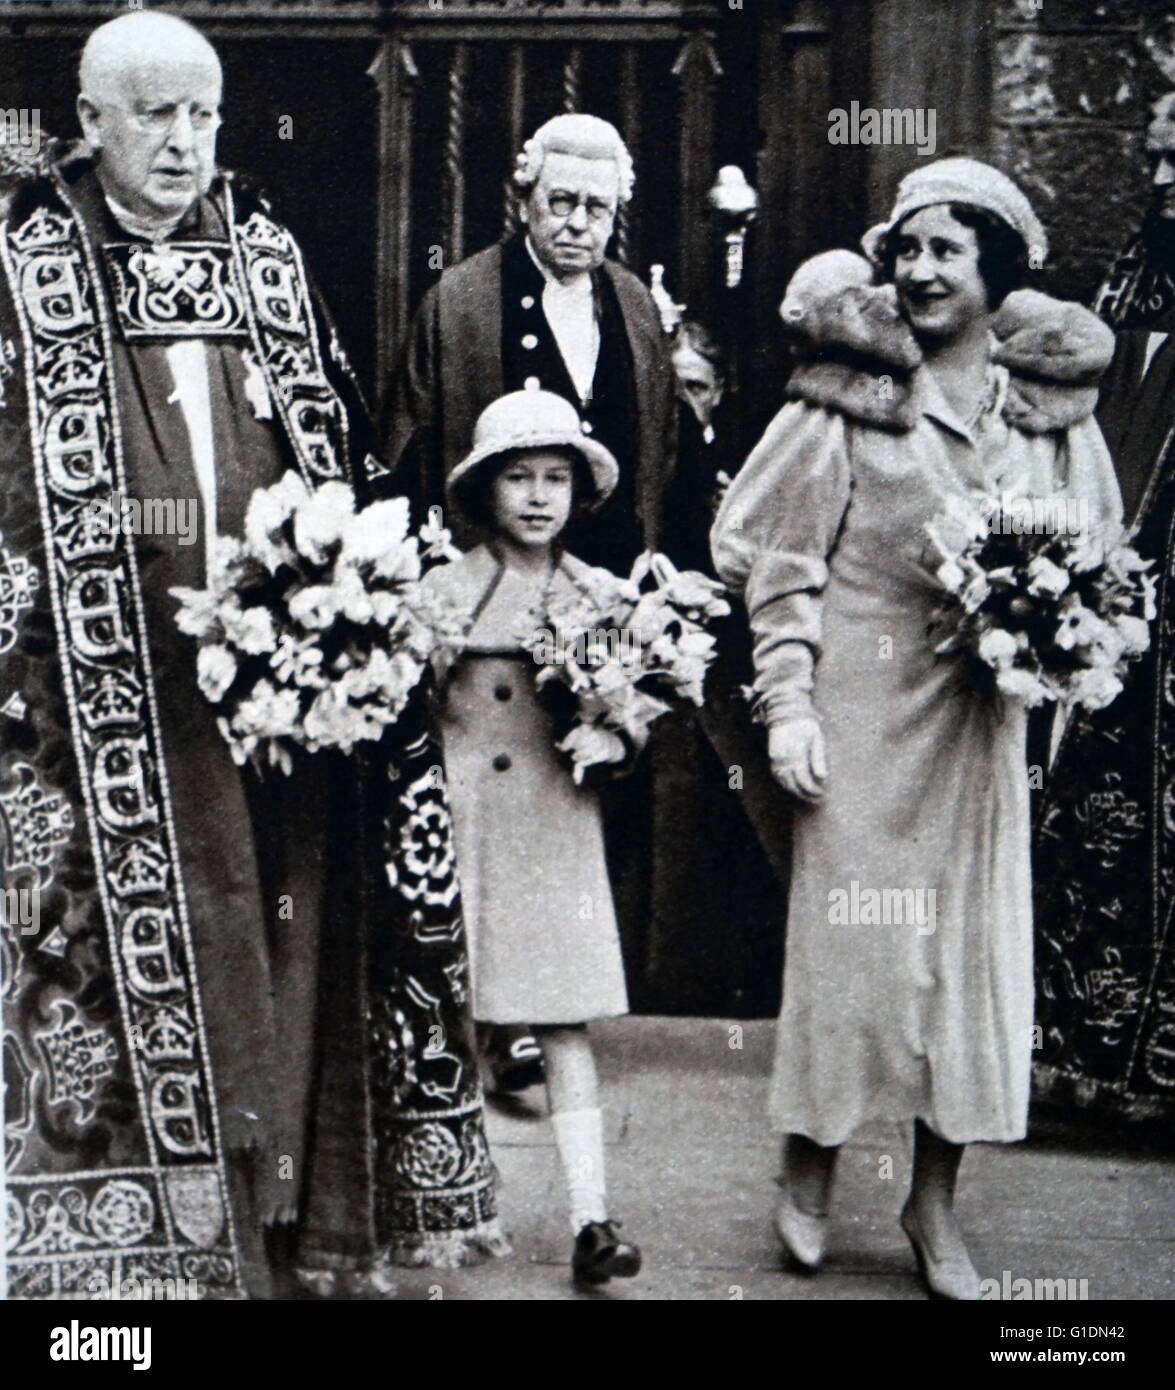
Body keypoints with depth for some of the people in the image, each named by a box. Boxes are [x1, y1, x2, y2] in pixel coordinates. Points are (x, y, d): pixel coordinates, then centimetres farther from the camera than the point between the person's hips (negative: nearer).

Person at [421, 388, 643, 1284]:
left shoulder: (600, 594, 6)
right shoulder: (444, 588, 2)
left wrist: (609, 740, -11)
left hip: (558, 831, 1)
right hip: (461, 820, -1)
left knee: (567, 1023, -1)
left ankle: (591, 1217, -1)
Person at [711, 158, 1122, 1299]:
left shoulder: (1051, 408, 4)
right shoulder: (849, 396, -6)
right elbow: (780, 559, -4)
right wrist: (787, 703, -9)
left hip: (980, 717, 3)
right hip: (859, 703, -3)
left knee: (975, 939, 5)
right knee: (845, 928, 2)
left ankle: (935, 1204, 19)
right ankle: (807, 1177, 22)